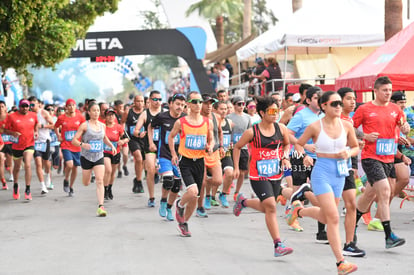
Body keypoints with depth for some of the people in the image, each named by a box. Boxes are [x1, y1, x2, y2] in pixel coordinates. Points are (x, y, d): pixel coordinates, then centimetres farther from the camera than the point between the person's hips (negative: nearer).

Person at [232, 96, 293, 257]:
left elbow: (287, 144, 19)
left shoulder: (281, 129, -1)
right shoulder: (252, 132, -11)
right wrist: (236, 168, 2)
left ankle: (243, 202, 48)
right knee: (271, 207, -17)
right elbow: (237, 147, 5)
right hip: (258, 176, -5)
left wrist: (285, 157, 0)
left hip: (276, 175, 5)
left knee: (265, 207, 17)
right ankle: (278, 245, -15)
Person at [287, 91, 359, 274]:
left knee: (325, 216, 17)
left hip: (340, 174, 5)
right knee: (333, 218, -13)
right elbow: (298, 143, 5)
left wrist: (348, 153, -9)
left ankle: (298, 210, 48)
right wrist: (304, 156, -14)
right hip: (322, 172, -5)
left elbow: (355, 147, 13)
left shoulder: (346, 126, 0)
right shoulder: (315, 127, -9)